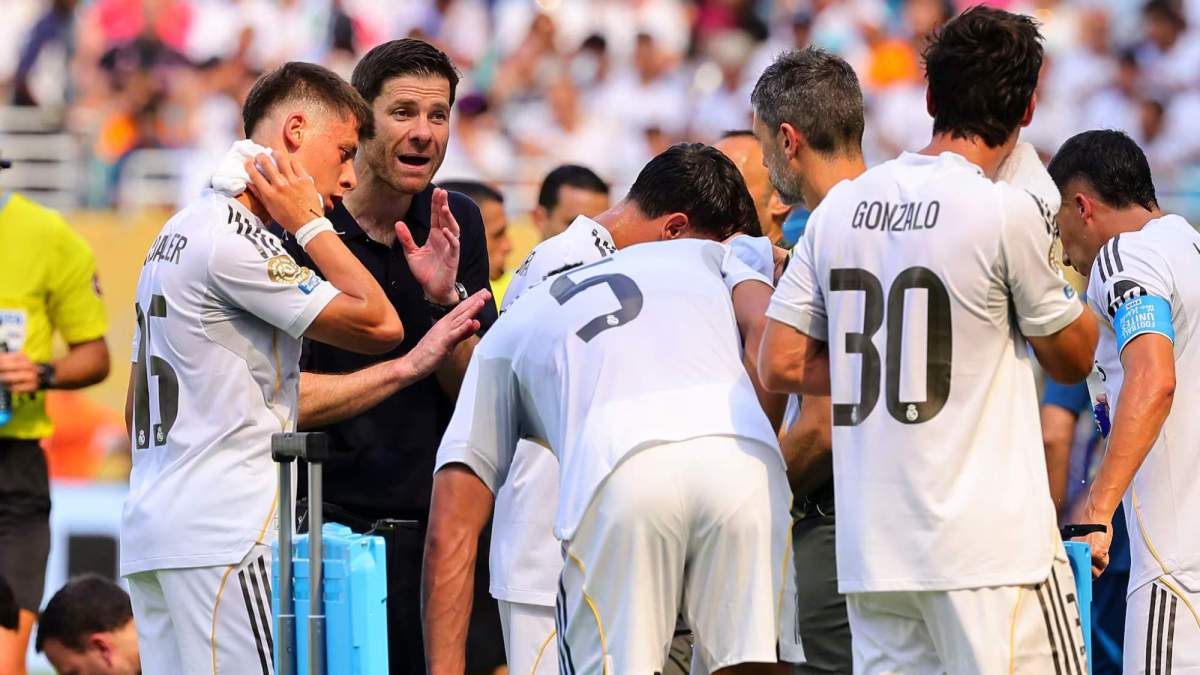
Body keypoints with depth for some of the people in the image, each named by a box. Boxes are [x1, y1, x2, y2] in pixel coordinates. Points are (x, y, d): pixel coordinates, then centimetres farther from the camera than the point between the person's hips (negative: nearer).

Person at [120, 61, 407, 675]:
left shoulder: (179, 231, 20)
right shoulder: (235, 242, -11)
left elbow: (137, 406, 25)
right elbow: (379, 325, -12)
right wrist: (309, 223, -3)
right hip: (223, 534, -10)